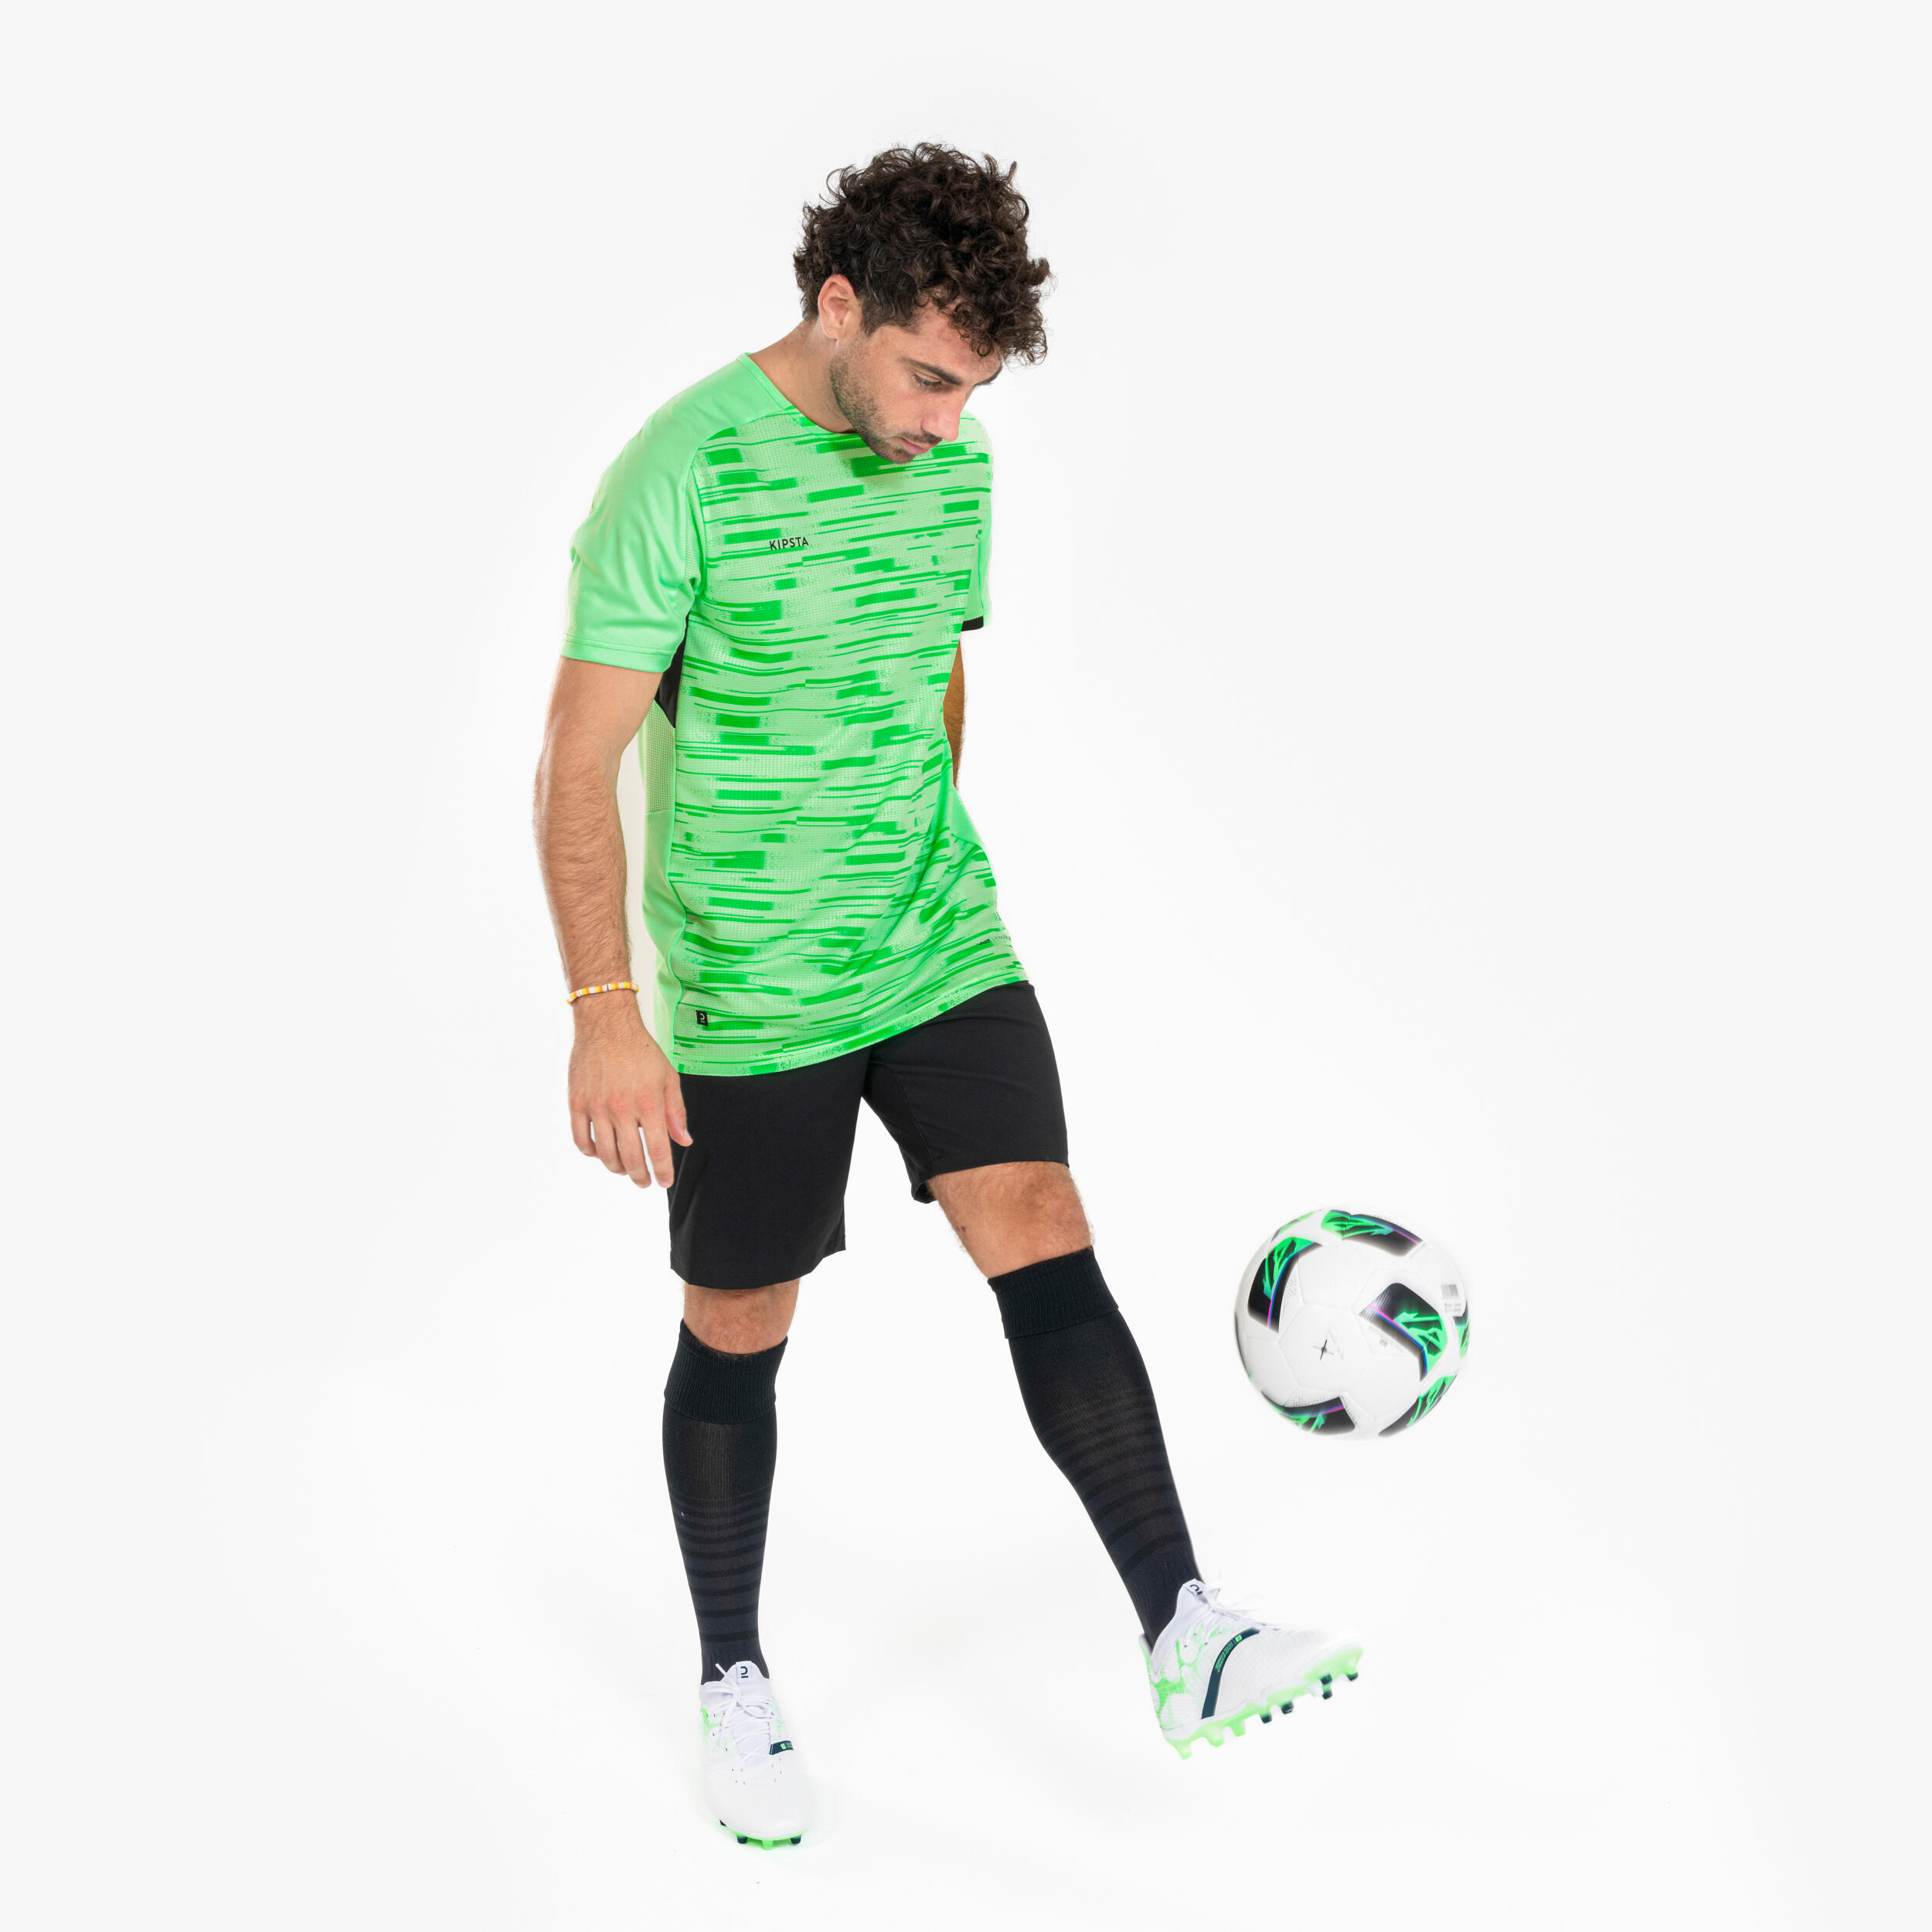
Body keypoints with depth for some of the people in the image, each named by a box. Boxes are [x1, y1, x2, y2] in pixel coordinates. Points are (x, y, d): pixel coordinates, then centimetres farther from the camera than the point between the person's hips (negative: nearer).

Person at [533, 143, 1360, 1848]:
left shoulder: (953, 463, 3)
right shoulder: (686, 473, -16)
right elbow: (578, 765, -15)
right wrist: (605, 1016, -20)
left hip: (944, 951, 5)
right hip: (746, 997, -4)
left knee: (1049, 1250, -8)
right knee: (740, 1335, 8)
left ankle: (1188, 1642, -6)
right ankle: (735, 1686, 27)